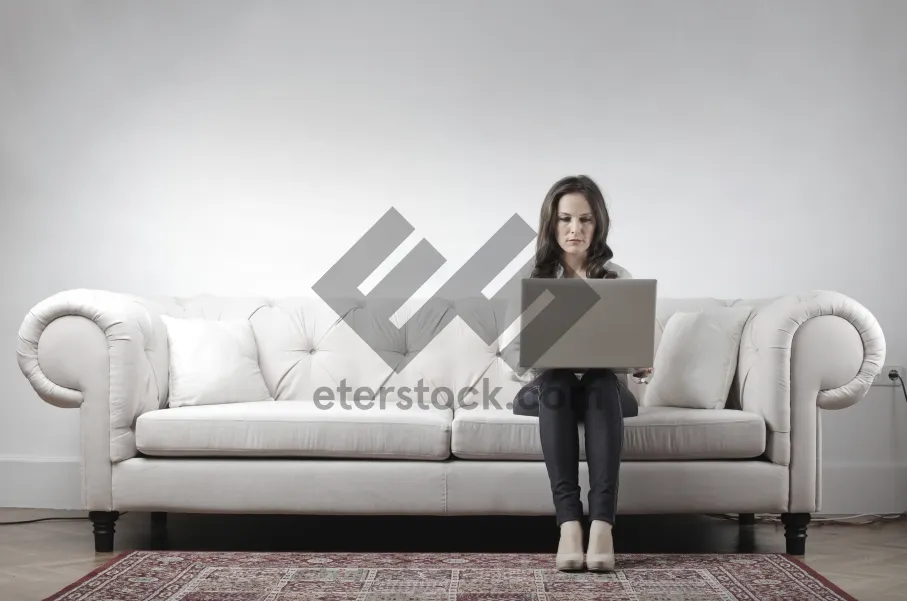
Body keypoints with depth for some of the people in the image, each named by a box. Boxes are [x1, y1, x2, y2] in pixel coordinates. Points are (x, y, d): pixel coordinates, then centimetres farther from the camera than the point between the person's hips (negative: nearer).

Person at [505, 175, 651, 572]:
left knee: (600, 381, -36)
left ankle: (602, 524, -46)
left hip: (604, 389, 0)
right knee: (557, 382, -36)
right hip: (546, 390, 0)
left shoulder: (619, 280, 6)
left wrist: (642, 366, -18)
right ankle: (569, 523, -46)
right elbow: (516, 357, 1)